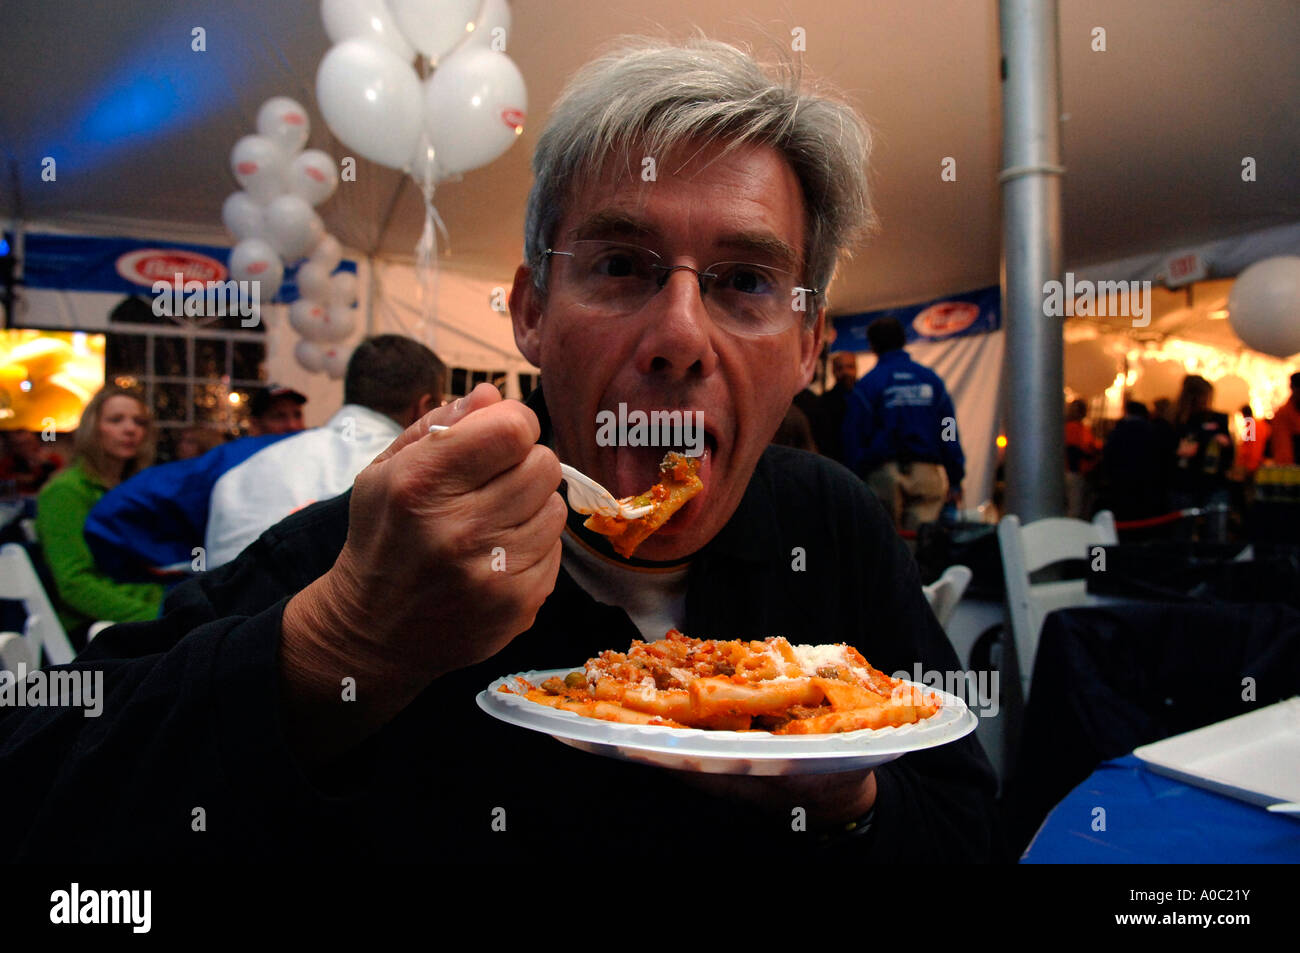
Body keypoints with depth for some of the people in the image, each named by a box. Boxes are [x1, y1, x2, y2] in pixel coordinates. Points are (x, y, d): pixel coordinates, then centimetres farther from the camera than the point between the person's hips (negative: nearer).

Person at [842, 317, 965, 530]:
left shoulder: (866, 385, -1)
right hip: (927, 472, 2)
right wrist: (955, 481, 12)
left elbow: (854, 440, -3)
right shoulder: (931, 379, 9)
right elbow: (950, 434, 8)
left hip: (884, 474, -2)